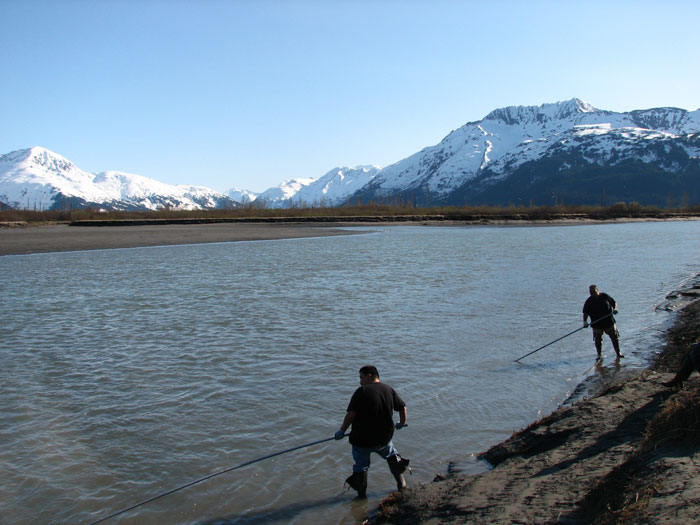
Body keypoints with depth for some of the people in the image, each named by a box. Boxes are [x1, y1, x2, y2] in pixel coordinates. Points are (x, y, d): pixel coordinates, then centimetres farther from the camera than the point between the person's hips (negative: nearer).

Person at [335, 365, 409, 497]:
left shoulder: (362, 391, -14)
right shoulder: (389, 390, 2)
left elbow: (351, 414, -19)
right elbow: (402, 407, 12)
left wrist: (342, 430, -7)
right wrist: (401, 423, 30)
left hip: (362, 440, -4)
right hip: (385, 437, 5)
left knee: (361, 465, 15)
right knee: (391, 455, 30)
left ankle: (361, 494, 22)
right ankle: (401, 483, 33)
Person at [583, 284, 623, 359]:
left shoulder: (605, 296, 0)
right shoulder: (589, 301, -2)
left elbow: (614, 303, 10)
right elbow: (585, 313, -3)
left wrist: (615, 308, -11)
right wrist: (585, 321, -17)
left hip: (609, 322, 1)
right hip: (597, 325, -1)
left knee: (615, 338, 6)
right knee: (598, 340, 6)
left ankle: (618, 353, 20)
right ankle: (599, 355, 21)